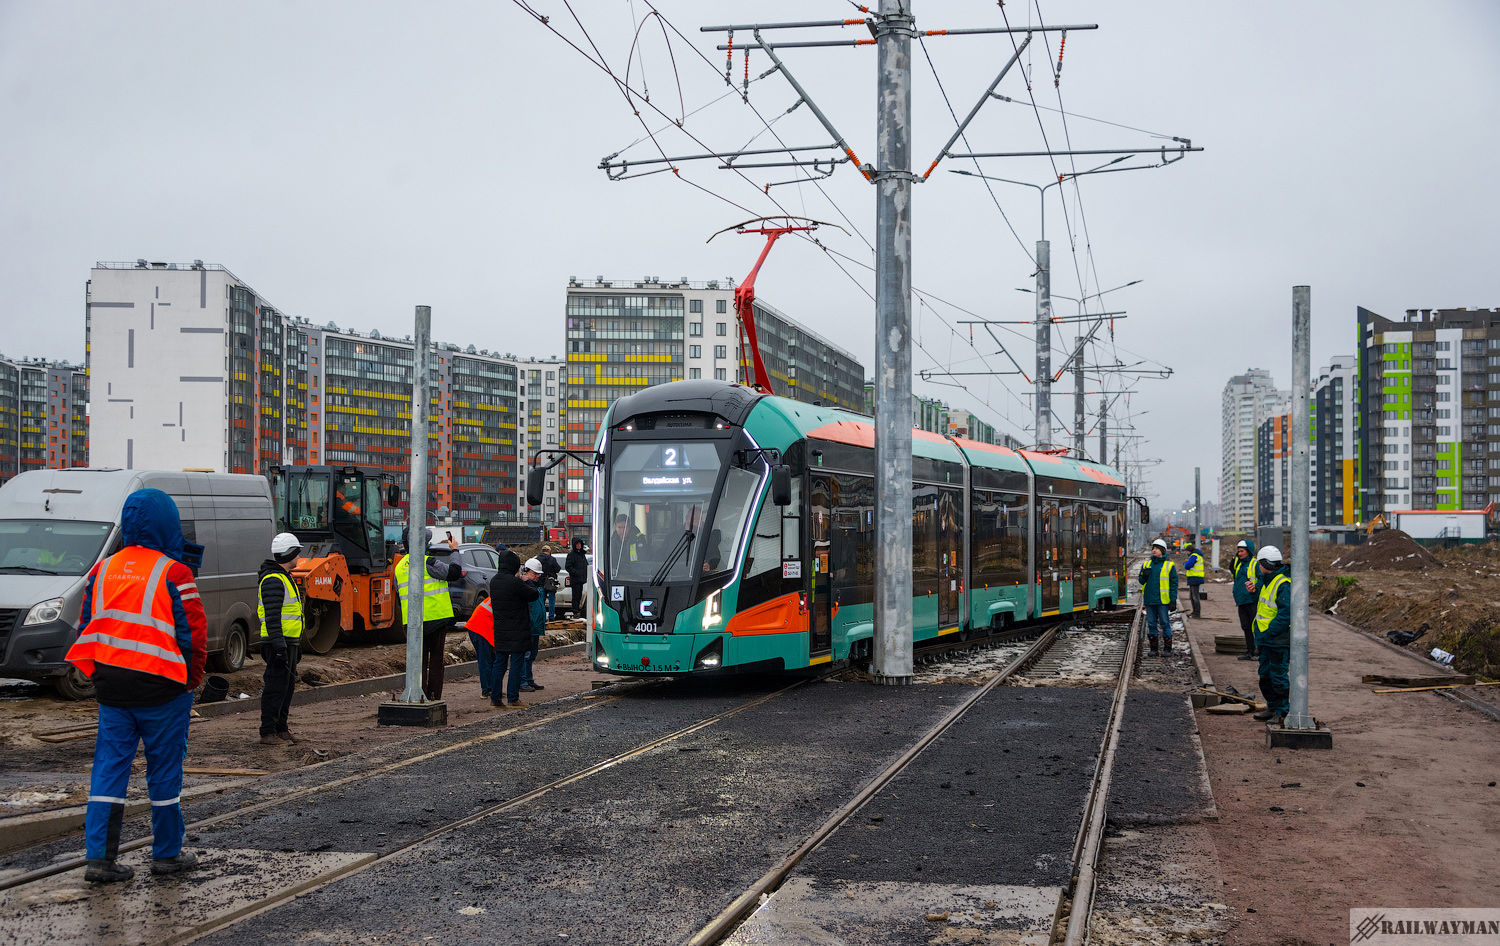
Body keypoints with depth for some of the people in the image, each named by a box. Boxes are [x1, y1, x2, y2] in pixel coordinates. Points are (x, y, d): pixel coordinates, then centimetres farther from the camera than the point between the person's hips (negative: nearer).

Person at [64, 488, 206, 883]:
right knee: (164, 768, 7)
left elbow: (85, 629, 11)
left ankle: (100, 856, 2)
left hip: (112, 687, 5)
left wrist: (100, 676, 18)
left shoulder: (103, 571, 7)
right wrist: (191, 681, 3)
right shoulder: (173, 574, -11)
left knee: (110, 766, 7)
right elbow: (193, 634, -11)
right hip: (161, 688, -5)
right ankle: (167, 853, 17)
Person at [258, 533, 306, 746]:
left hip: (289, 642, 10)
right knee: (276, 687, -8)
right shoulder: (273, 580, -16)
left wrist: (297, 644, 25)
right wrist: (279, 646, -26)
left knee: (288, 685, 13)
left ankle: (281, 729, 20)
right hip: (279, 642, -10)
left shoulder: (283, 577, 18)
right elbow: (272, 617, -22)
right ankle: (267, 733, -4)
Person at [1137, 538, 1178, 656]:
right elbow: (1141, 581, 17)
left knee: (1165, 624, -1)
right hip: (1149, 600, 4)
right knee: (1151, 624, 6)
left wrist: (1173, 600, -8)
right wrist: (1144, 575, -7)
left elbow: (1174, 583, -2)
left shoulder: (1169, 565, -1)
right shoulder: (1147, 564, 12)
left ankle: (1167, 648, 6)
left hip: (1163, 600, -4)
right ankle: (1153, 648, 13)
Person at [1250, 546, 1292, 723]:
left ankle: (1283, 713, 0)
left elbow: (1286, 614, -25)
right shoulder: (1267, 581, 11)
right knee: (1265, 675, 16)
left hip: (1279, 641, -10)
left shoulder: (1284, 585, -19)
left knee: (1279, 676, -5)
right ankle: (1273, 707, 26)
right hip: (1265, 639, 10)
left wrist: (1269, 632, -23)